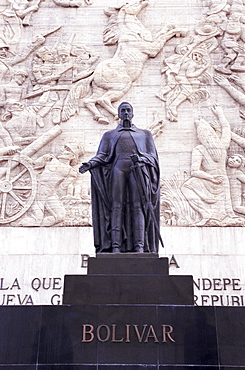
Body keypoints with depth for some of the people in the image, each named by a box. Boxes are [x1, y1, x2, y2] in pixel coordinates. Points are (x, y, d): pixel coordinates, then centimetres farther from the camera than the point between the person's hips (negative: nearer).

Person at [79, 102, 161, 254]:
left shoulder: (144, 134, 25)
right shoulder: (109, 135, 26)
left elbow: (153, 156, 13)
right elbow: (102, 155, 12)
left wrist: (140, 158, -9)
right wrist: (90, 164, -9)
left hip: (138, 170, 0)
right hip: (118, 168, 0)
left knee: (138, 206, -13)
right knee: (117, 206, -12)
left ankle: (139, 246, -17)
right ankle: (115, 245, -16)